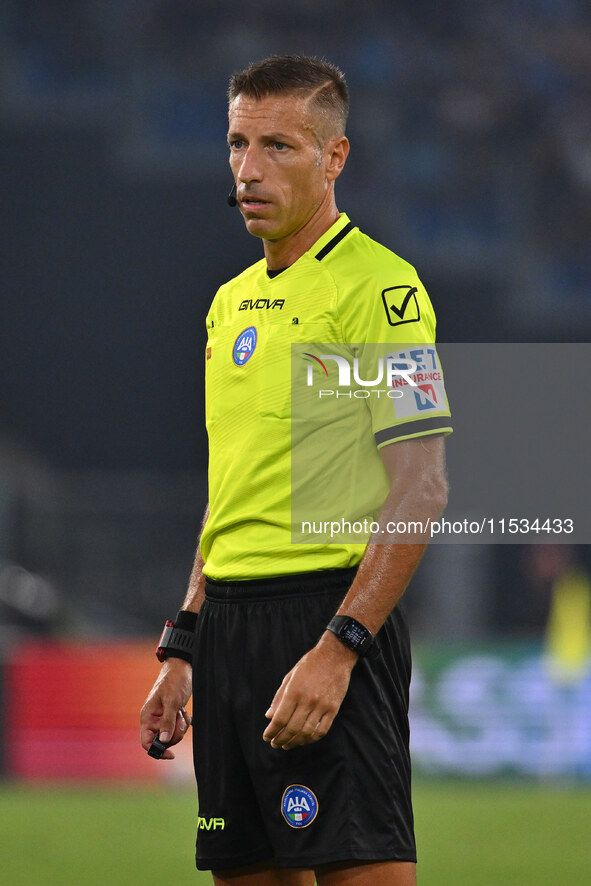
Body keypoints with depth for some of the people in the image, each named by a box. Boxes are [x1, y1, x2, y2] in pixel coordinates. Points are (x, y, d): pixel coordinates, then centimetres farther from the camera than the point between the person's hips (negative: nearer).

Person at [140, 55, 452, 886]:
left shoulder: (378, 286, -9)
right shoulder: (232, 300, 17)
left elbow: (420, 490, -15)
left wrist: (335, 652, -22)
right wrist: (182, 651, 18)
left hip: (327, 616, -8)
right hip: (229, 619, 8)